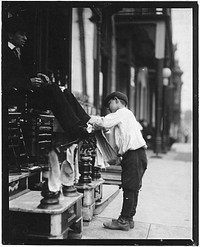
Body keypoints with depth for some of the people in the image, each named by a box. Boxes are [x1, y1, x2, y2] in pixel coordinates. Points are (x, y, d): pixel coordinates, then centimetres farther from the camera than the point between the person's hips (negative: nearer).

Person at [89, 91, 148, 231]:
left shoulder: (122, 112, -5)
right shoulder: (127, 115, 26)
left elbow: (104, 122, -17)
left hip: (134, 155, -10)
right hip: (135, 155, 10)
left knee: (129, 188, -6)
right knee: (132, 189, 12)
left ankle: (124, 221, -2)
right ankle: (129, 219, 18)